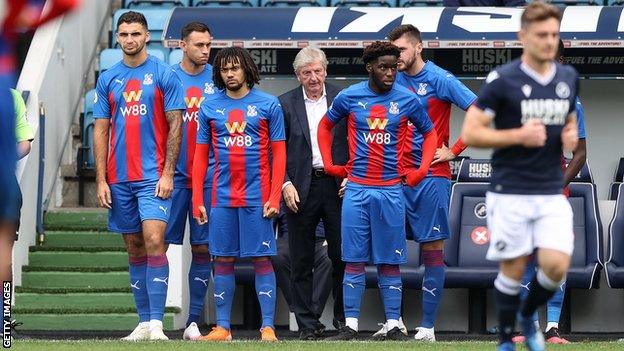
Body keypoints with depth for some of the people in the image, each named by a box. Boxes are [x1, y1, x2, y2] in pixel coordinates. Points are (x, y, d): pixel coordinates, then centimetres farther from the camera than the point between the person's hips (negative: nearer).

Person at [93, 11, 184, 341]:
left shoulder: (164, 75, -1)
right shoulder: (107, 79, 9)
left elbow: (175, 125, -3)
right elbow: (101, 131, 10)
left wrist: (167, 174, -10)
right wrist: (101, 180, 4)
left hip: (153, 177, -4)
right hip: (119, 178, 4)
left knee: (154, 242, -15)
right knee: (135, 249, 9)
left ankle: (156, 324, -16)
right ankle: (144, 322, 14)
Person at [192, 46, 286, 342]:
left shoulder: (268, 105, 1)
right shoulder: (210, 107, 8)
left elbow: (278, 154, 1)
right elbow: (200, 156, 11)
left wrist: (274, 198, -7)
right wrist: (197, 200, 4)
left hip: (257, 196, -3)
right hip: (222, 197, 3)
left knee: (262, 260, -3)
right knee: (223, 260, 5)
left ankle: (267, 327, -1)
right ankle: (222, 327, 9)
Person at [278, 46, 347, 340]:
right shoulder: (285, 104, 4)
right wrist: (285, 184, -6)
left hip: (337, 185, 0)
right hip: (300, 189, 0)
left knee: (342, 257, 0)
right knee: (302, 261, 3)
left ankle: (343, 319, 10)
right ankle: (307, 324, 8)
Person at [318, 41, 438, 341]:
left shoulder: (407, 100, 1)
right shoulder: (349, 97, 1)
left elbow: (429, 133, 14)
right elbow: (325, 125, 17)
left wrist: (421, 170, 4)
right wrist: (329, 164, 10)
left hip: (391, 189, 0)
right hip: (356, 189, 0)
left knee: (390, 261, 2)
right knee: (354, 260, 0)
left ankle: (393, 326, 6)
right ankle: (350, 326, 3)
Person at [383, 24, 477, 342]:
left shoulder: (440, 80, -6)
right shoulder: (393, 81, 9)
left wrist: (454, 151, -9)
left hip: (431, 176, -5)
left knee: (432, 250, -2)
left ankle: (427, 327, -2)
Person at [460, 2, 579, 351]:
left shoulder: (569, 77, 8)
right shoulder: (502, 80, -9)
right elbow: (470, 133, -9)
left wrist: (572, 136, 2)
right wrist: (520, 135, -19)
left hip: (553, 192, 4)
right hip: (511, 192, -4)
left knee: (556, 266, -9)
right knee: (514, 269, 0)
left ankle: (528, 315, 21)